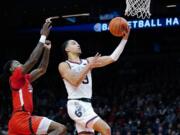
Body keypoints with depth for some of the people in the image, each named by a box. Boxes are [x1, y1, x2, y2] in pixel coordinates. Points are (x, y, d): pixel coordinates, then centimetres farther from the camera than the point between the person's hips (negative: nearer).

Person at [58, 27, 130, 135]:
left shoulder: (88, 61, 16)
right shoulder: (64, 65, 0)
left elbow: (112, 58, 9)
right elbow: (75, 82, -18)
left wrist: (125, 38, 3)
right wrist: (89, 66, -17)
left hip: (87, 105, 8)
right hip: (77, 105, -8)